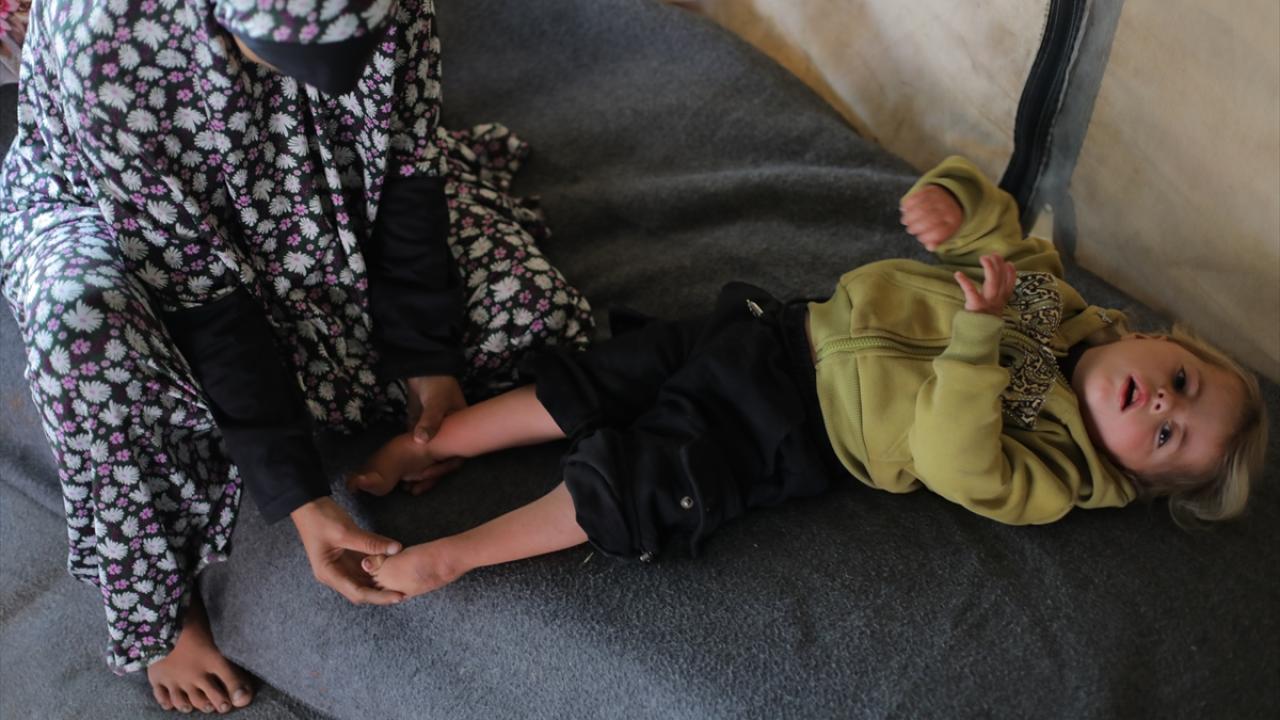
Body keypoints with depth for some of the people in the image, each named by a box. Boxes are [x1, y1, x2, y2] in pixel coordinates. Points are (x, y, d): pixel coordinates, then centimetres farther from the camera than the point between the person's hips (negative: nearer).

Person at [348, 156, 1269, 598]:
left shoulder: (1050, 475, -9)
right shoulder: (1053, 294, 4)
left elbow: (958, 460, -27)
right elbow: (991, 220, 9)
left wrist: (980, 336, -32)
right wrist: (951, 201, -15)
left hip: (797, 436, -4)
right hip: (792, 329, 4)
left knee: (645, 489, -17)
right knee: (602, 381, -3)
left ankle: (451, 554, -2)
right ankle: (431, 444, 11)